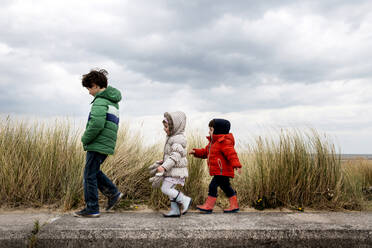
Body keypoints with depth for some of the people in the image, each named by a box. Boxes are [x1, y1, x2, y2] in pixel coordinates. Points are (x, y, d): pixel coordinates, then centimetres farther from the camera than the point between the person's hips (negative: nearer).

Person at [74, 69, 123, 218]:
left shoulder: (100, 101, -14)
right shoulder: (113, 102, 17)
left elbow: (96, 124, -26)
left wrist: (85, 139, -10)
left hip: (98, 145, -9)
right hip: (107, 145, 9)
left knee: (90, 175, 1)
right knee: (93, 172, 23)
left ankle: (91, 209, 9)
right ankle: (113, 193, 17)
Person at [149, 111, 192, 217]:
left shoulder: (178, 139, -18)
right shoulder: (172, 138, 14)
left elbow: (175, 156, -26)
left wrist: (164, 167, -31)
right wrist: (161, 163, 24)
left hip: (176, 170, -10)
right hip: (172, 170, 10)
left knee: (165, 188, -10)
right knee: (170, 189, 12)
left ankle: (185, 200, -1)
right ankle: (175, 210, 18)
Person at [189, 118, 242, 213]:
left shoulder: (224, 142, -17)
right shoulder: (213, 142, 16)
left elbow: (231, 154, -26)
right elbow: (205, 152, 24)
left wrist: (236, 165, -36)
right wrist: (196, 152, 12)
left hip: (222, 171, -11)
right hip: (219, 171, 11)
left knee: (213, 185, -8)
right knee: (226, 187, 16)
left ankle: (208, 206, 1)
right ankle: (234, 206, 26)